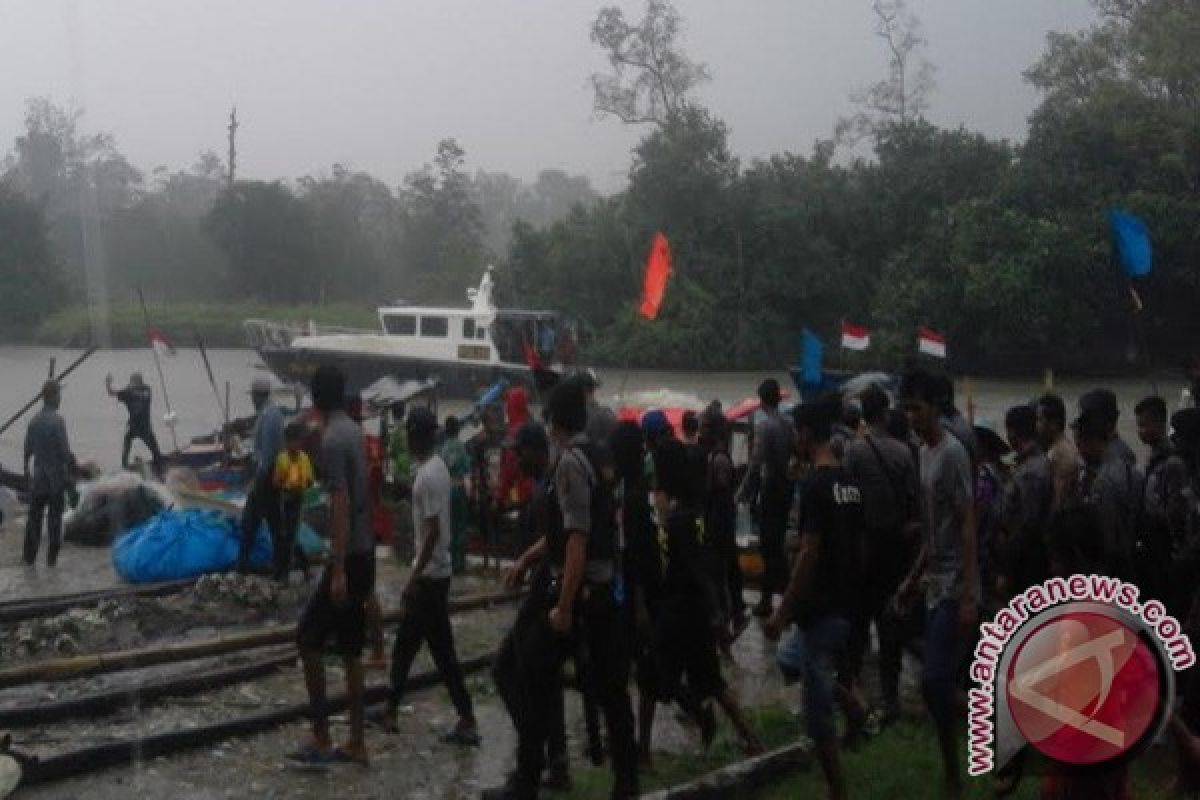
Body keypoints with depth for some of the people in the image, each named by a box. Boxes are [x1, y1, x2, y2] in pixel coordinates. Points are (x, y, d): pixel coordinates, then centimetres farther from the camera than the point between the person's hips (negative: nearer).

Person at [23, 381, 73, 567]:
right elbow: (65, 451, -16)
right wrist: (71, 469, -5)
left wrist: (26, 471, 18)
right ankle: (52, 558, 5)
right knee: (54, 519, 2)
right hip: (56, 476, -5)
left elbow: (27, 449, 9)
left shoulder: (34, 420, 5)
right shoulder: (57, 421, -14)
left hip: (38, 477, 5)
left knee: (34, 517, 10)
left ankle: (30, 557, 13)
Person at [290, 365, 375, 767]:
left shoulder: (331, 440, -17)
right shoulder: (353, 431, 12)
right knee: (350, 650, 11)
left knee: (308, 639, -2)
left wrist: (338, 571, -24)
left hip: (348, 558, -9)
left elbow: (341, 506, -23)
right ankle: (356, 743, 15)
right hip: (364, 554, 9)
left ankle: (321, 738, 2)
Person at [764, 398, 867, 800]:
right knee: (789, 658, 30)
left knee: (817, 714, 2)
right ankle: (854, 708, 17)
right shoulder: (851, 482, 8)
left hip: (822, 610, -9)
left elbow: (809, 555, -22)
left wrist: (782, 613, -16)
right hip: (848, 606, 9)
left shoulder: (816, 485, -19)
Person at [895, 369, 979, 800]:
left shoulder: (953, 453, -13)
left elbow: (967, 527, -17)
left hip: (954, 589, -9)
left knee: (934, 680, -13)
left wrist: (969, 596, -21)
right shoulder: (925, 453, 13)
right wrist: (912, 579, 22)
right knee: (939, 682, 10)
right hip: (935, 586, 9)